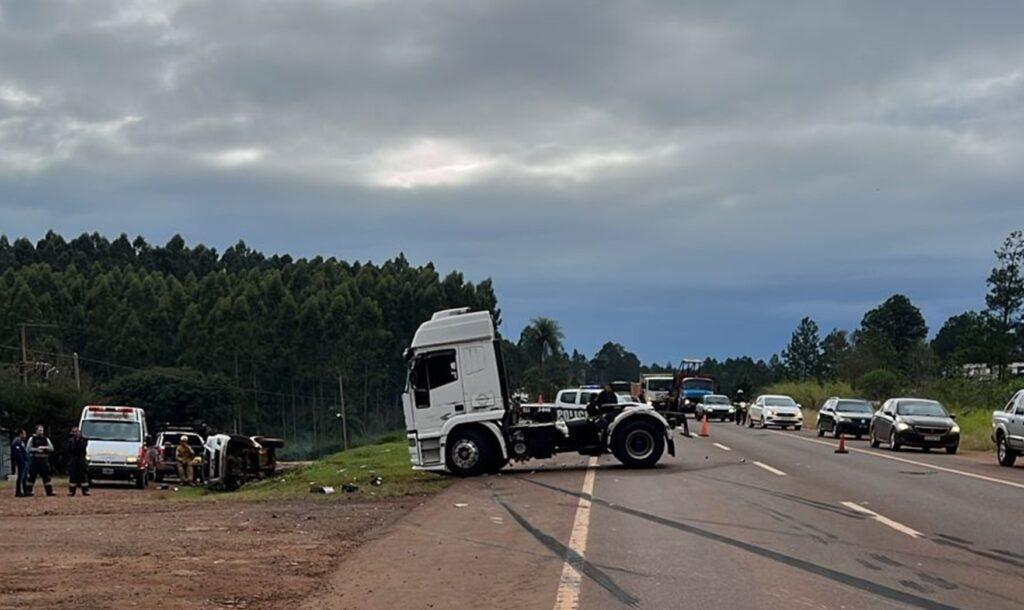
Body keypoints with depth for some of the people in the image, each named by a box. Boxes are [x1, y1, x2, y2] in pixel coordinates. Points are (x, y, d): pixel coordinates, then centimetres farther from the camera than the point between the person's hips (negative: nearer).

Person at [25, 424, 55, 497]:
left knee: (46, 476, 2)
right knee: (32, 475, -3)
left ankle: (49, 491, 5)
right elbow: (28, 449, -1)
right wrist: (36, 449, -15)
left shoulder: (46, 439, 11)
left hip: (44, 460, 3)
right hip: (35, 460, -3)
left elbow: (51, 448, 3)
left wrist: (44, 447, -13)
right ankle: (28, 491, 3)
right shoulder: (32, 439, 3)